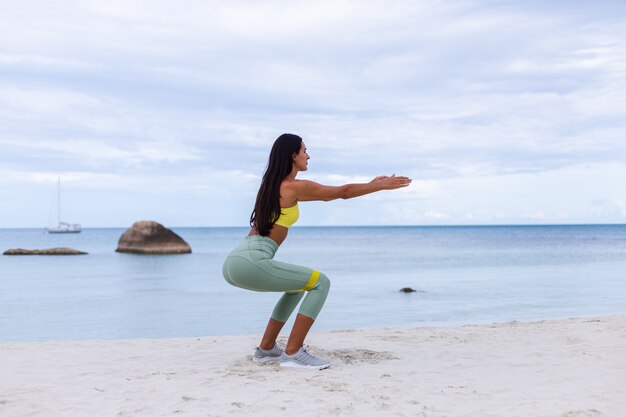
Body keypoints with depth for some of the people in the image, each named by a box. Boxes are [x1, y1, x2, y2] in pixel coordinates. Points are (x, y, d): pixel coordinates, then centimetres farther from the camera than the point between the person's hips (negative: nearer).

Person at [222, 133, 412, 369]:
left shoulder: (273, 185, 23)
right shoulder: (294, 186, -5)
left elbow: (326, 196, 31)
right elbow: (343, 192, 4)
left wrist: (370, 184, 35)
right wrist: (382, 186, 16)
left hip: (234, 263, 10)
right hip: (252, 262, -10)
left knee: (299, 285, 27)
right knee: (320, 283, -2)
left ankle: (266, 349, 24)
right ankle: (293, 353, -4)